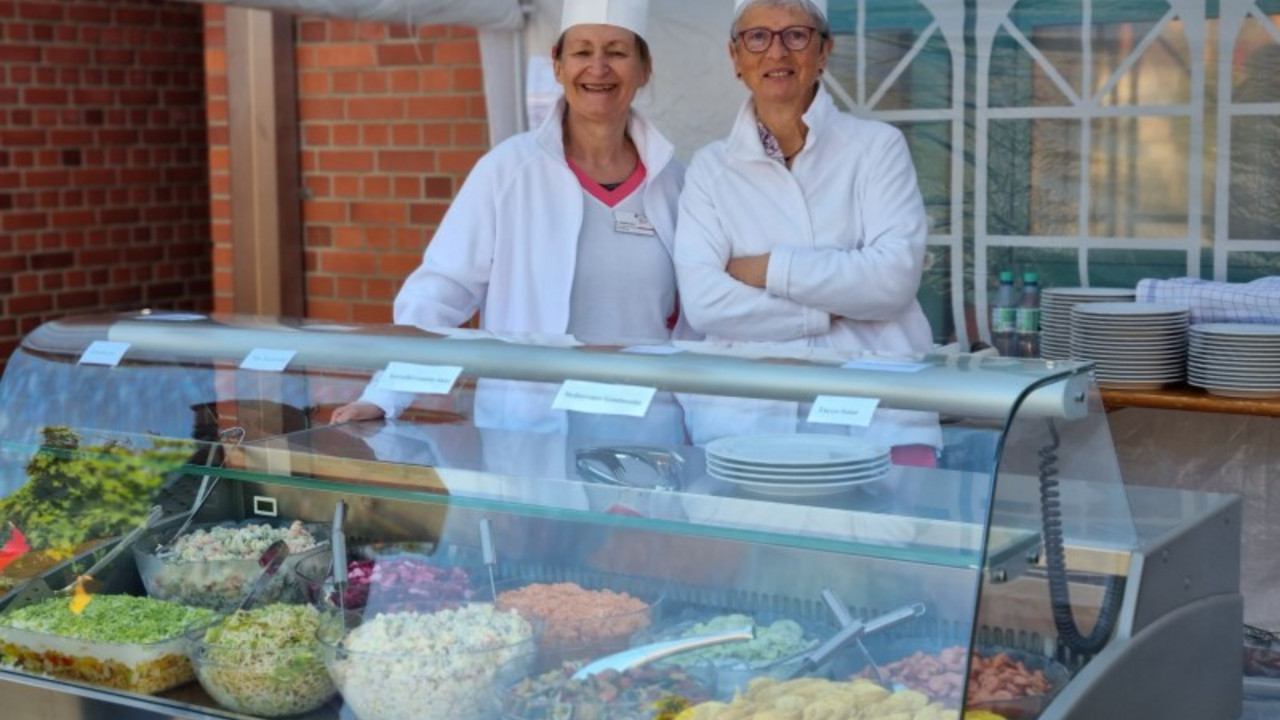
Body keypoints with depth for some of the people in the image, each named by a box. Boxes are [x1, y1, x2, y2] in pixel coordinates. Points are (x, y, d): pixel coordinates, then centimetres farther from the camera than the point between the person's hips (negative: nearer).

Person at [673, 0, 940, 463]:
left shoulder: (877, 146, 7)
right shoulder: (710, 167, 10)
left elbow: (895, 276, -6)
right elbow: (703, 301, -4)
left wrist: (766, 269, -5)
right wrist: (833, 311, -7)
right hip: (745, 415, 0)